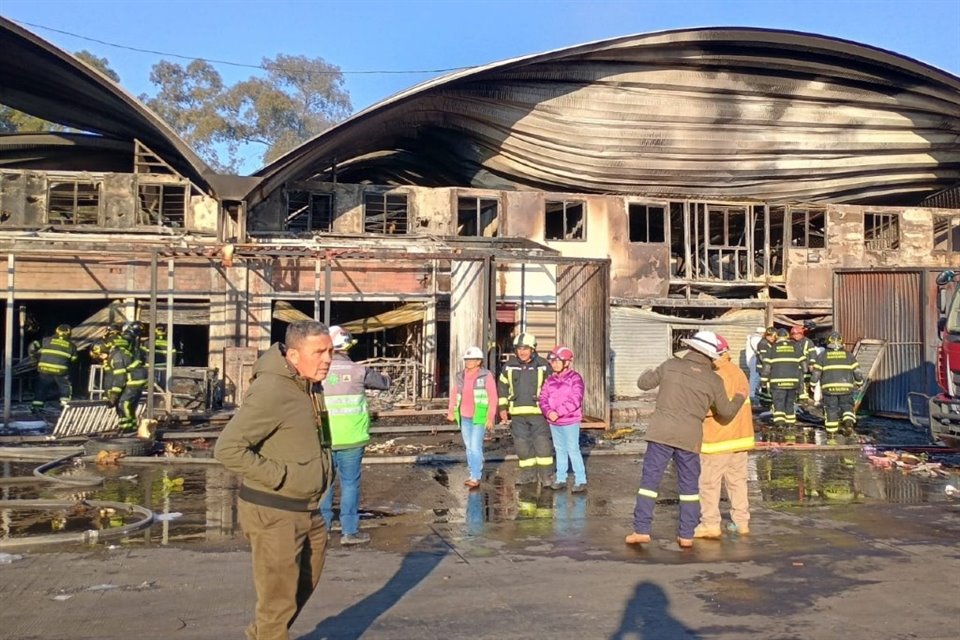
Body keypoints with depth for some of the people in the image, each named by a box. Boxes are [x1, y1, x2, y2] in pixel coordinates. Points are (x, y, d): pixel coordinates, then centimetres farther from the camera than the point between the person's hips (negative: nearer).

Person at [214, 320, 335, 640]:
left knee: (304, 587, 25)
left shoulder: (311, 386, 7)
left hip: (308, 511, 9)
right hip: (273, 513, -9)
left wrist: (326, 469, 10)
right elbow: (228, 448, -26)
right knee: (278, 601, 2)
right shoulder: (271, 390, -22)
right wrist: (280, 477, -23)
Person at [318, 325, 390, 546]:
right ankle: (349, 531, 8)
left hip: (321, 439, 2)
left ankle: (321, 528, 19)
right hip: (350, 438, -2)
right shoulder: (357, 370, -5)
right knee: (350, 483, 5)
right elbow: (385, 383, 9)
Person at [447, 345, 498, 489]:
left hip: (479, 417, -5)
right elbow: (454, 395, 14)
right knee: (469, 447, 11)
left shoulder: (486, 376, -7)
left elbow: (493, 398, -6)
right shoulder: (459, 376, 8)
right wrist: (451, 411, 2)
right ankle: (473, 474, 22)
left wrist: (490, 417, -10)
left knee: (476, 446, -10)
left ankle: (476, 478, -5)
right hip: (464, 417, 5)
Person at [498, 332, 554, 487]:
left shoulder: (543, 366, -2)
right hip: (517, 413, 3)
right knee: (522, 444, 8)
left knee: (542, 443, -3)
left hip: (538, 412, -3)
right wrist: (502, 408, 8)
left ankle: (546, 474, 8)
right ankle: (528, 473, 20)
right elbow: (502, 387, 13)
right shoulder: (509, 366, 4)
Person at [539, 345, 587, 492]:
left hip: (570, 421, -6)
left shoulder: (574, 378, -11)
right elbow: (543, 398, 4)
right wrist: (549, 412, -16)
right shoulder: (550, 380, 9)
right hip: (553, 422, 6)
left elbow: (575, 400, -19)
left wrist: (558, 412, -23)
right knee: (560, 450, 14)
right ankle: (561, 479, 23)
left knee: (573, 450, -4)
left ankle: (581, 481, 2)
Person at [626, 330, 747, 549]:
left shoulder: (671, 365, 2)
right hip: (690, 437, 1)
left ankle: (641, 530, 1)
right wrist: (739, 398, 32)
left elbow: (643, 383, 9)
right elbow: (726, 413, 13)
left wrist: (648, 372, 32)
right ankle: (686, 535, 13)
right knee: (689, 486, 12)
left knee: (649, 479, 4)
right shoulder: (714, 380, 5)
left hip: (661, 432, -1)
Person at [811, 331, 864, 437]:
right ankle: (849, 423, -11)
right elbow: (857, 371, 7)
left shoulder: (822, 356, 3)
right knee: (847, 406, 12)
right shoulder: (848, 355, 7)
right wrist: (859, 383, 21)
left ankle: (831, 429, 14)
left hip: (829, 388, -1)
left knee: (831, 408, 11)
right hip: (846, 387, 1)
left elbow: (816, 373, 1)